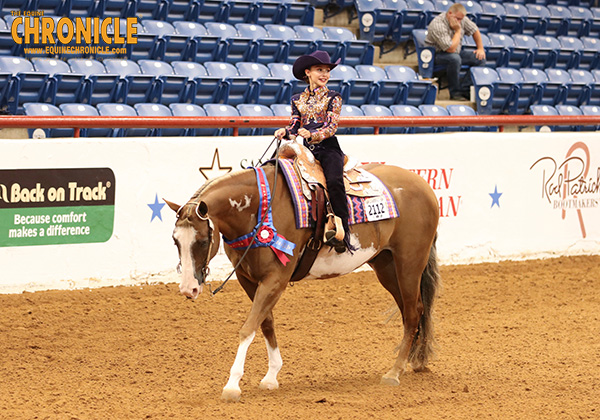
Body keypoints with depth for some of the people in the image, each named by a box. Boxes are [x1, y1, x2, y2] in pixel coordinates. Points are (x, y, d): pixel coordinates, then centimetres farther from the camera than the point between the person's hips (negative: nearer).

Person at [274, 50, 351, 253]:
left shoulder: (333, 98, 6)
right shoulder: (298, 100, 18)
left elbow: (331, 127, -5)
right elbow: (294, 127, 15)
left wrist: (312, 135, -23)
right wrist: (285, 132, -9)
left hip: (329, 149, -4)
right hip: (306, 151, 4)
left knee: (334, 181, -31)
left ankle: (343, 231, -35)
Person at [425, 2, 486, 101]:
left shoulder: (461, 19, -6)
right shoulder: (438, 25, -29)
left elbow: (474, 30, 12)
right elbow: (451, 49, -32)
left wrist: (480, 48, 4)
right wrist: (458, 30, -24)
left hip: (456, 53, 8)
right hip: (437, 54, -8)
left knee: (480, 59, -9)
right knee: (454, 58, -40)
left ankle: (463, 89, -14)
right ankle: (454, 92, -25)